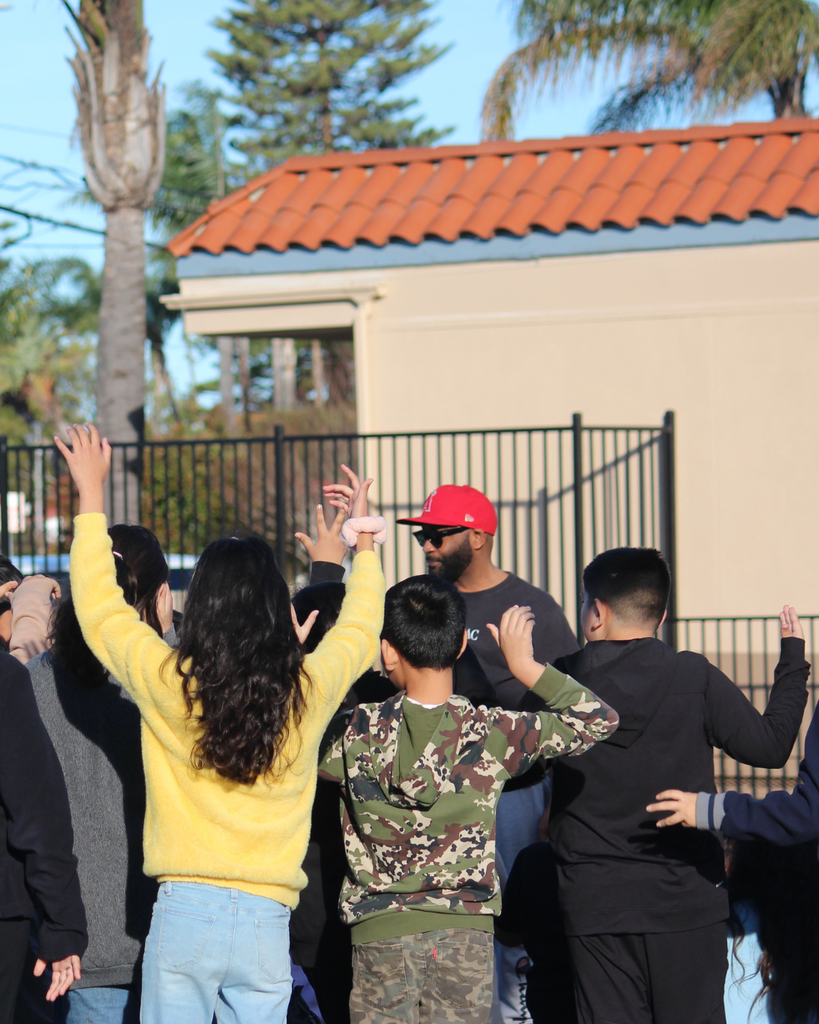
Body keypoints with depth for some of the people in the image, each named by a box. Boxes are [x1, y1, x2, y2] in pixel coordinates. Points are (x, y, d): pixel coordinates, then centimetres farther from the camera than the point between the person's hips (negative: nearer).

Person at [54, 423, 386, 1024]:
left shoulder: (167, 683, -7)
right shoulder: (309, 690, -1)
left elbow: (99, 607, 10)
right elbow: (359, 633, 22)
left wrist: (91, 496, 20)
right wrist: (365, 545, 38)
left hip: (184, 910, -2)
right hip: (268, 920, 2)